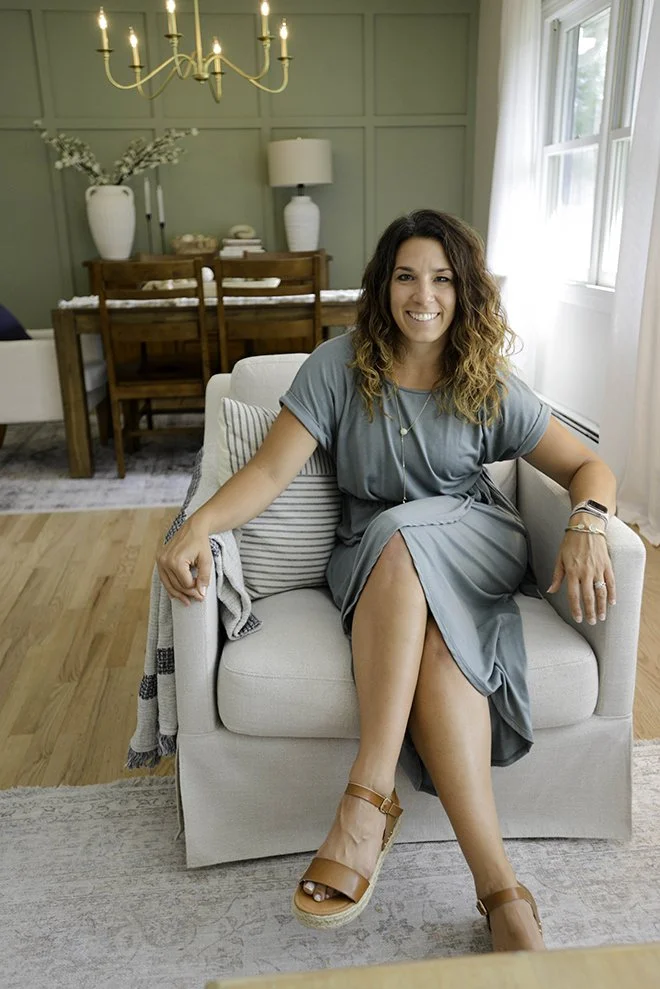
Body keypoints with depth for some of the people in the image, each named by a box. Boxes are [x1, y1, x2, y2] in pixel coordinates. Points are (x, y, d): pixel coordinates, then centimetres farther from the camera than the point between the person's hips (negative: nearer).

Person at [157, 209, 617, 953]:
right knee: (434, 645, -34)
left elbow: (588, 467, 2)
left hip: (475, 547, 0)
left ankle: (368, 800, -35)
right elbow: (271, 470, -13)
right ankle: (500, 888, -30)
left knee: (402, 537, -35)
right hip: (375, 563, 0)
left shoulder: (489, 385, -1)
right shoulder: (341, 366, -4)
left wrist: (587, 524, -21)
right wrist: (198, 526, -32)